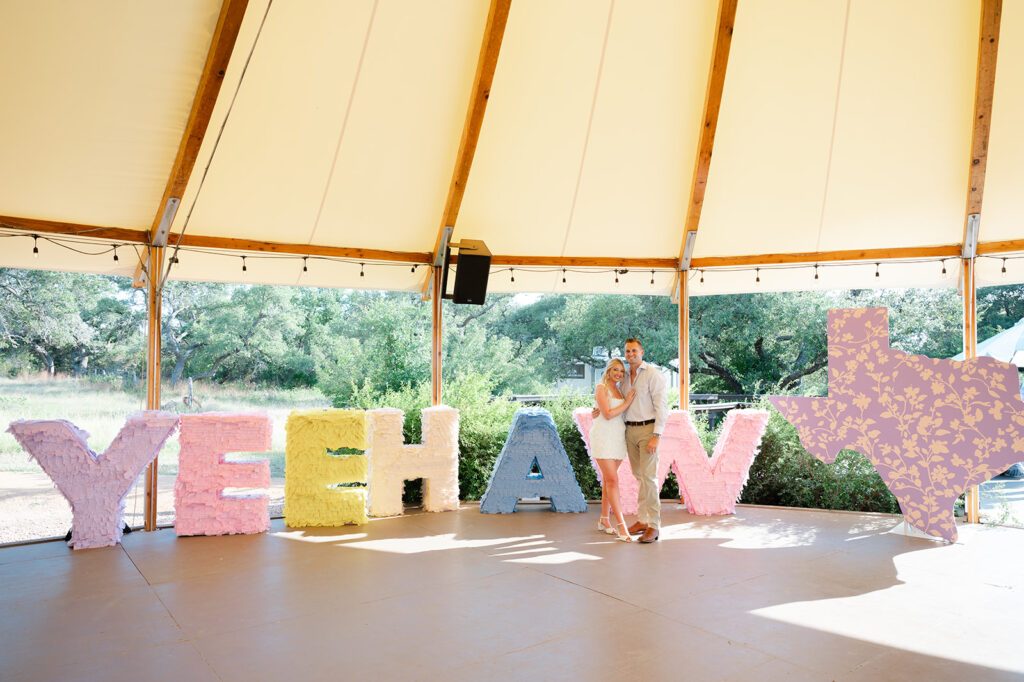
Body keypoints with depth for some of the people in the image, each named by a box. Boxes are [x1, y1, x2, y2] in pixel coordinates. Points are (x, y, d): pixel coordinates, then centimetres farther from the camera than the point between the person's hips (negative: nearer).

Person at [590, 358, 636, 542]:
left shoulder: (619, 390, 14)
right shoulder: (601, 388, -8)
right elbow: (608, 414, -16)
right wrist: (627, 403, -11)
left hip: (617, 438, 7)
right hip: (603, 437, -7)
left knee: (608, 479, 11)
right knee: (612, 480, -10)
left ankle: (604, 520, 19)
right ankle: (621, 525, -10)